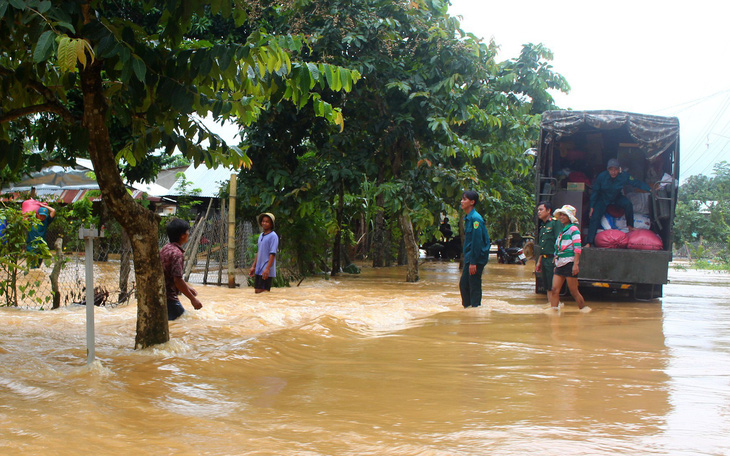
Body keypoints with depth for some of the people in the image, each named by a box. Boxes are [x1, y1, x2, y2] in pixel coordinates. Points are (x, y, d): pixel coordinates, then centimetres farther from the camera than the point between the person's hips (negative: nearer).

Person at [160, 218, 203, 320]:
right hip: (168, 297, -10)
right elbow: (177, 280, -24)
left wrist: (187, 287, 26)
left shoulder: (166, 248, 10)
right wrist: (193, 299, -18)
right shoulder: (177, 253, -20)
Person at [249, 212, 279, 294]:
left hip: (267, 271, -8)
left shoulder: (273, 236, -10)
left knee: (263, 292, -8)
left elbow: (273, 254, -16)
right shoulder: (261, 236, 16)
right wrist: (253, 266, 18)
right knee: (257, 291, 9)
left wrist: (267, 269, -22)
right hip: (258, 270, 8)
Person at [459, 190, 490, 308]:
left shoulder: (475, 218, -16)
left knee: (474, 286, -4)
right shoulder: (467, 218, 13)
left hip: (477, 258, -9)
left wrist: (473, 262, -19)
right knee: (463, 285, 13)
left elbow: (477, 241, -19)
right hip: (469, 258, 9)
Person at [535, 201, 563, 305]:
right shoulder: (543, 227, 19)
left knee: (553, 287, -8)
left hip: (552, 260, -9)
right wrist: (539, 262, 22)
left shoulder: (555, 223, -8)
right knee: (547, 287, 11)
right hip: (544, 259, 9)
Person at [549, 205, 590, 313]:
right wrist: (556, 264, 22)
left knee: (573, 291, -2)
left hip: (570, 263, -8)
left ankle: (584, 308, 11)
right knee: (555, 289, -2)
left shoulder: (573, 229, -6)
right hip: (560, 264, 8)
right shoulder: (562, 230, 19)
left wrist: (575, 264, -19)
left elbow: (577, 248, -13)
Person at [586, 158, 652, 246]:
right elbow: (595, 192, -14)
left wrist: (649, 189, -34)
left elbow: (637, 183, -20)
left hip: (617, 198, 1)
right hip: (603, 199, -1)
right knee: (595, 217, -15)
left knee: (628, 204, -28)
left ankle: (630, 227, -7)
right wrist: (592, 207, -12)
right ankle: (588, 243, -15)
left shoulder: (624, 176, -23)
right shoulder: (602, 177, -25)